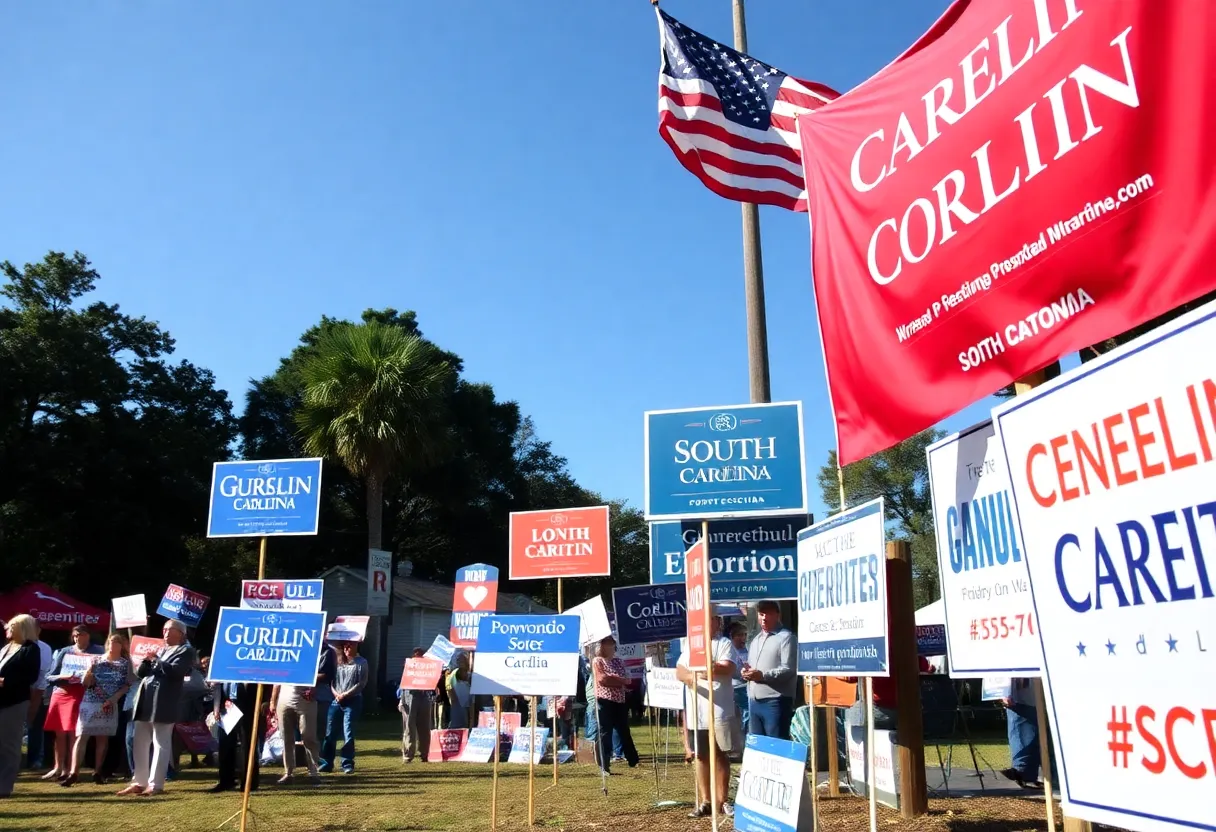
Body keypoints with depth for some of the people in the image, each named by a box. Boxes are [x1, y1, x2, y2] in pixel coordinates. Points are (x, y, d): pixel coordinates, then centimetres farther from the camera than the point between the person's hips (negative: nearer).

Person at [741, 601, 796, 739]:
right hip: (754, 701, 8)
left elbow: (789, 669, -14)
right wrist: (746, 671, 4)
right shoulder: (756, 639, 21)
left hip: (775, 701, -8)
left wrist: (762, 675, -22)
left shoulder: (786, 637, -5)